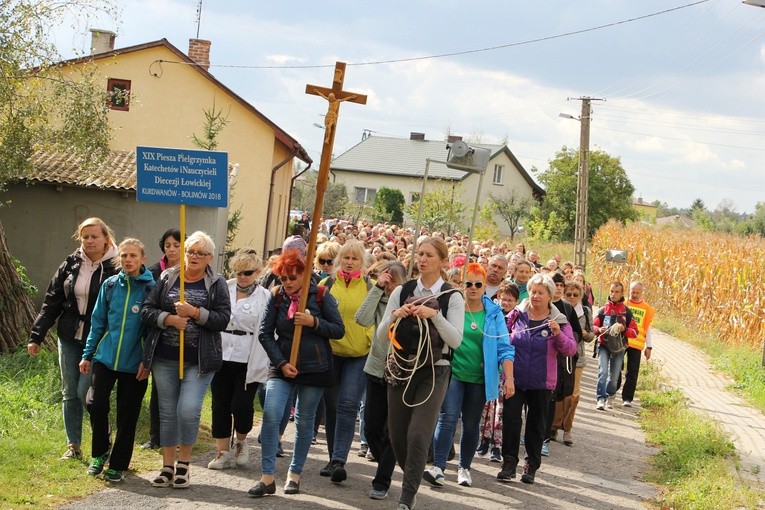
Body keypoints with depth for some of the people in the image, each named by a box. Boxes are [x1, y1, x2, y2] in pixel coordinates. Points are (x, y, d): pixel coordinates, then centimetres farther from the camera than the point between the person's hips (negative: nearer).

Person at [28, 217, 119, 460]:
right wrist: (36, 336, 4)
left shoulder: (115, 267, -9)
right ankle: (73, 447, 19)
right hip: (69, 339, 5)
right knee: (69, 393, 9)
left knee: (85, 391, -10)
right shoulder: (71, 265, 6)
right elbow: (52, 302, 8)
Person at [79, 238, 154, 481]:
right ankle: (100, 452, 14)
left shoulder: (151, 288, -5)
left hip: (134, 363, -2)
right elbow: (98, 322, 10)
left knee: (127, 415, 5)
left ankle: (118, 465, 19)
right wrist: (87, 354, 9)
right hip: (105, 357, 2)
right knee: (96, 403, -11)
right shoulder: (110, 285, 4)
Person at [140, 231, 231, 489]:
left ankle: (183, 464, 6)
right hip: (165, 358, 3)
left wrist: (194, 312, -16)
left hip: (199, 360, -3)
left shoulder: (216, 284, 3)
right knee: (167, 412, 7)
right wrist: (170, 319, -13)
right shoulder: (167, 279, 8)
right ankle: (167, 467, 18)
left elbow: (223, 319, -6)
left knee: (188, 410, -14)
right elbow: (147, 311, 3)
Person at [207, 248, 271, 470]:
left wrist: (261, 363, -9)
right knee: (220, 406, 5)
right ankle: (223, 452, 17)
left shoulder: (265, 297, 1)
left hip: (249, 361, -3)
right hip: (221, 356, 3)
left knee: (241, 405, -8)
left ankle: (240, 441, 21)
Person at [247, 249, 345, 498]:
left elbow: (339, 330, -4)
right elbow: (265, 333, 0)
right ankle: (267, 477, -11)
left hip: (314, 367, -1)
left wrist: (314, 322, -20)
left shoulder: (321, 295, -5)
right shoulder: (276, 296, -1)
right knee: (271, 414, -15)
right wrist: (281, 363, -10)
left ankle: (294, 474, 20)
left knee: (304, 421, 6)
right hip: (282, 367, 1)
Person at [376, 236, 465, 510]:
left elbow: (455, 340, -11)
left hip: (434, 371, -3)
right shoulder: (401, 292, 5)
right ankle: (412, 483, 35)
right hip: (401, 368, 3)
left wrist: (435, 315, -23)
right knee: (397, 436, 7)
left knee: (418, 436, -13)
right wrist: (395, 315, -15)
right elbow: (381, 336, 3)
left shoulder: (452, 297, -2)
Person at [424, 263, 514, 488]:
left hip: (479, 377, 2)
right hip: (453, 372, -1)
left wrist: (509, 378, -7)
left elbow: (504, 348, 0)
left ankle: (464, 467, 24)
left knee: (471, 424, 10)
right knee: (448, 417, -14)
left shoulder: (494, 313, 1)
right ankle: (438, 467, -18)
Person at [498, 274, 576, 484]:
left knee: (536, 425, 9)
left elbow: (571, 349, -8)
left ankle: (531, 466, 19)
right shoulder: (517, 315, 3)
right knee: (510, 420, -6)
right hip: (515, 380, 0)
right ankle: (509, 463, 2)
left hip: (542, 383, 0)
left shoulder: (559, 321, -1)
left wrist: (559, 335, -25)